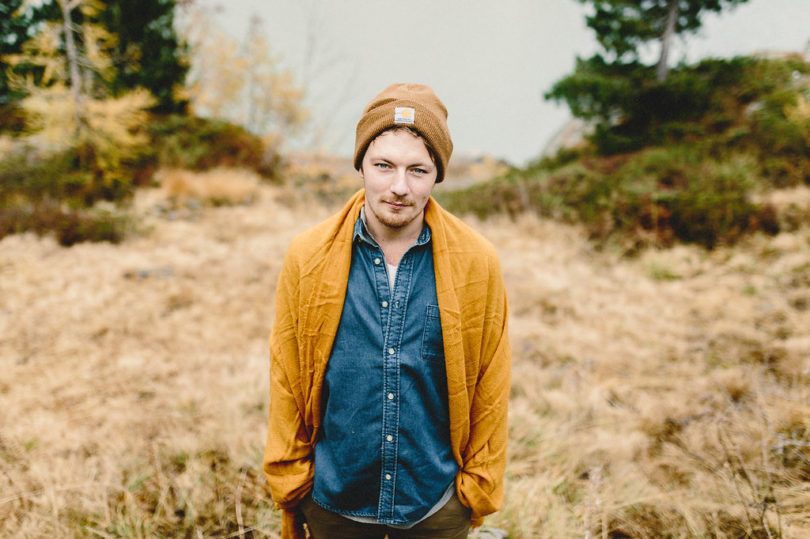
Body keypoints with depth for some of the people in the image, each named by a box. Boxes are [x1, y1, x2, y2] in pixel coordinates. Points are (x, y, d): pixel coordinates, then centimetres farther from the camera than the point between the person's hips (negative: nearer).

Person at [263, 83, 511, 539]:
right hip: (333, 501, 1)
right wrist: (290, 486, 0)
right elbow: (286, 384, -2)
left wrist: (478, 490, 1)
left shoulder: (478, 262, -10)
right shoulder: (307, 257, -10)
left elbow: (490, 392, -2)